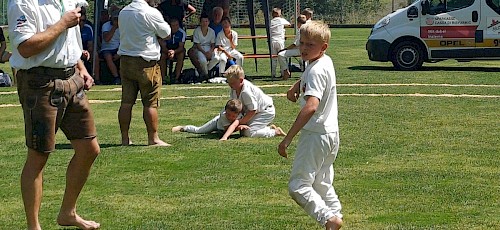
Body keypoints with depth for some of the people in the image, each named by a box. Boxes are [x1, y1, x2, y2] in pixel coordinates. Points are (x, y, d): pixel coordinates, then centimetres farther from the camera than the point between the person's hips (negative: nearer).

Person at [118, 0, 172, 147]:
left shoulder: (123, 12, 9)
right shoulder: (151, 13, -13)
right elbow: (166, 34, -3)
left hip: (125, 61, 6)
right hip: (146, 63, -6)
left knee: (126, 102, 7)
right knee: (150, 103, 0)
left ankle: (125, 138, 10)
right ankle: (153, 138, 3)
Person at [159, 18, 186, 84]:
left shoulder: (182, 33, -14)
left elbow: (181, 47, -18)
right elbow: (163, 47, -15)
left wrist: (174, 52, -39)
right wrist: (168, 52, -38)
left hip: (178, 50, 0)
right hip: (167, 50, 0)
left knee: (181, 55, -32)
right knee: (162, 56, -31)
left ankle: (177, 77, -27)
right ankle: (163, 77, -25)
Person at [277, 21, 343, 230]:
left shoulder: (316, 70, -21)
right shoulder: (325, 62, 9)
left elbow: (311, 106, -35)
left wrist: (288, 138, -36)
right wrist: (297, 86, 20)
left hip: (316, 134, -10)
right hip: (330, 133, 10)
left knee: (297, 186, -11)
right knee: (322, 184, 20)